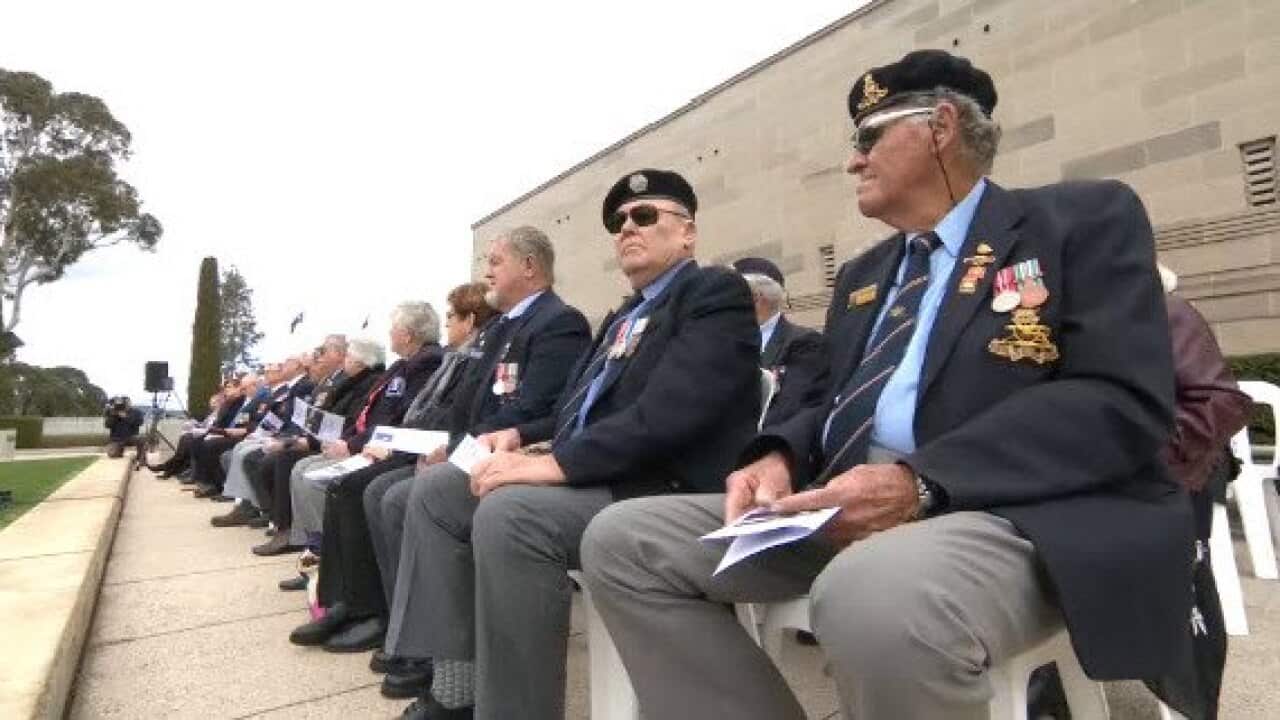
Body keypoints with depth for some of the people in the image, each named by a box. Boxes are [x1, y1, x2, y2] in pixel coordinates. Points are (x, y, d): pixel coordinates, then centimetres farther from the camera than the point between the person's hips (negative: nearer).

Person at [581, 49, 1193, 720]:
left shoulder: (1085, 217, 4)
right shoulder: (861, 276, 23)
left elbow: (1122, 402, -9)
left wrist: (922, 483, -22)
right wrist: (780, 458, -2)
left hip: (1022, 509, -5)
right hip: (852, 508, 6)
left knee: (873, 599, -40)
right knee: (622, 539, -7)